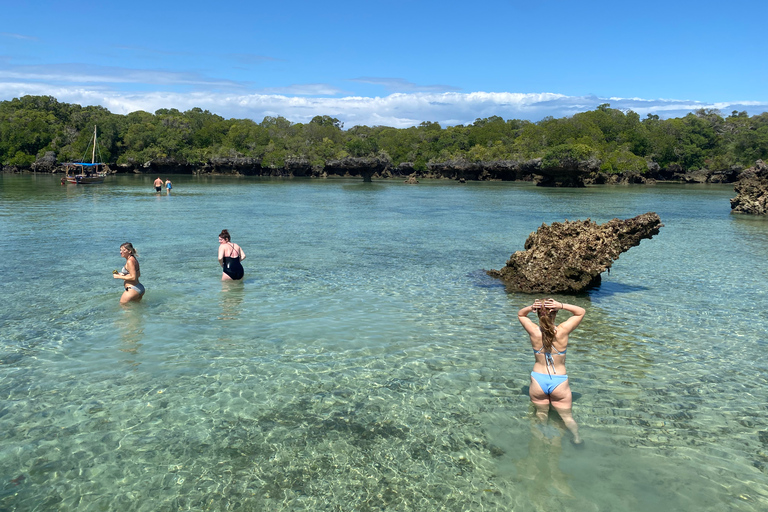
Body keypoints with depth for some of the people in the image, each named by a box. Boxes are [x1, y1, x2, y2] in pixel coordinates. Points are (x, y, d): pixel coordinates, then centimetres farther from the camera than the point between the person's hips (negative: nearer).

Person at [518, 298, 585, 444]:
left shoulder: (534, 331, -13)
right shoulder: (562, 331, -17)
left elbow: (520, 314, 9)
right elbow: (581, 312, -1)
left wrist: (530, 308, -14)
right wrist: (562, 306, -18)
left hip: (538, 380, 1)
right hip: (560, 382, 0)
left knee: (541, 413, 21)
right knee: (567, 416, 14)